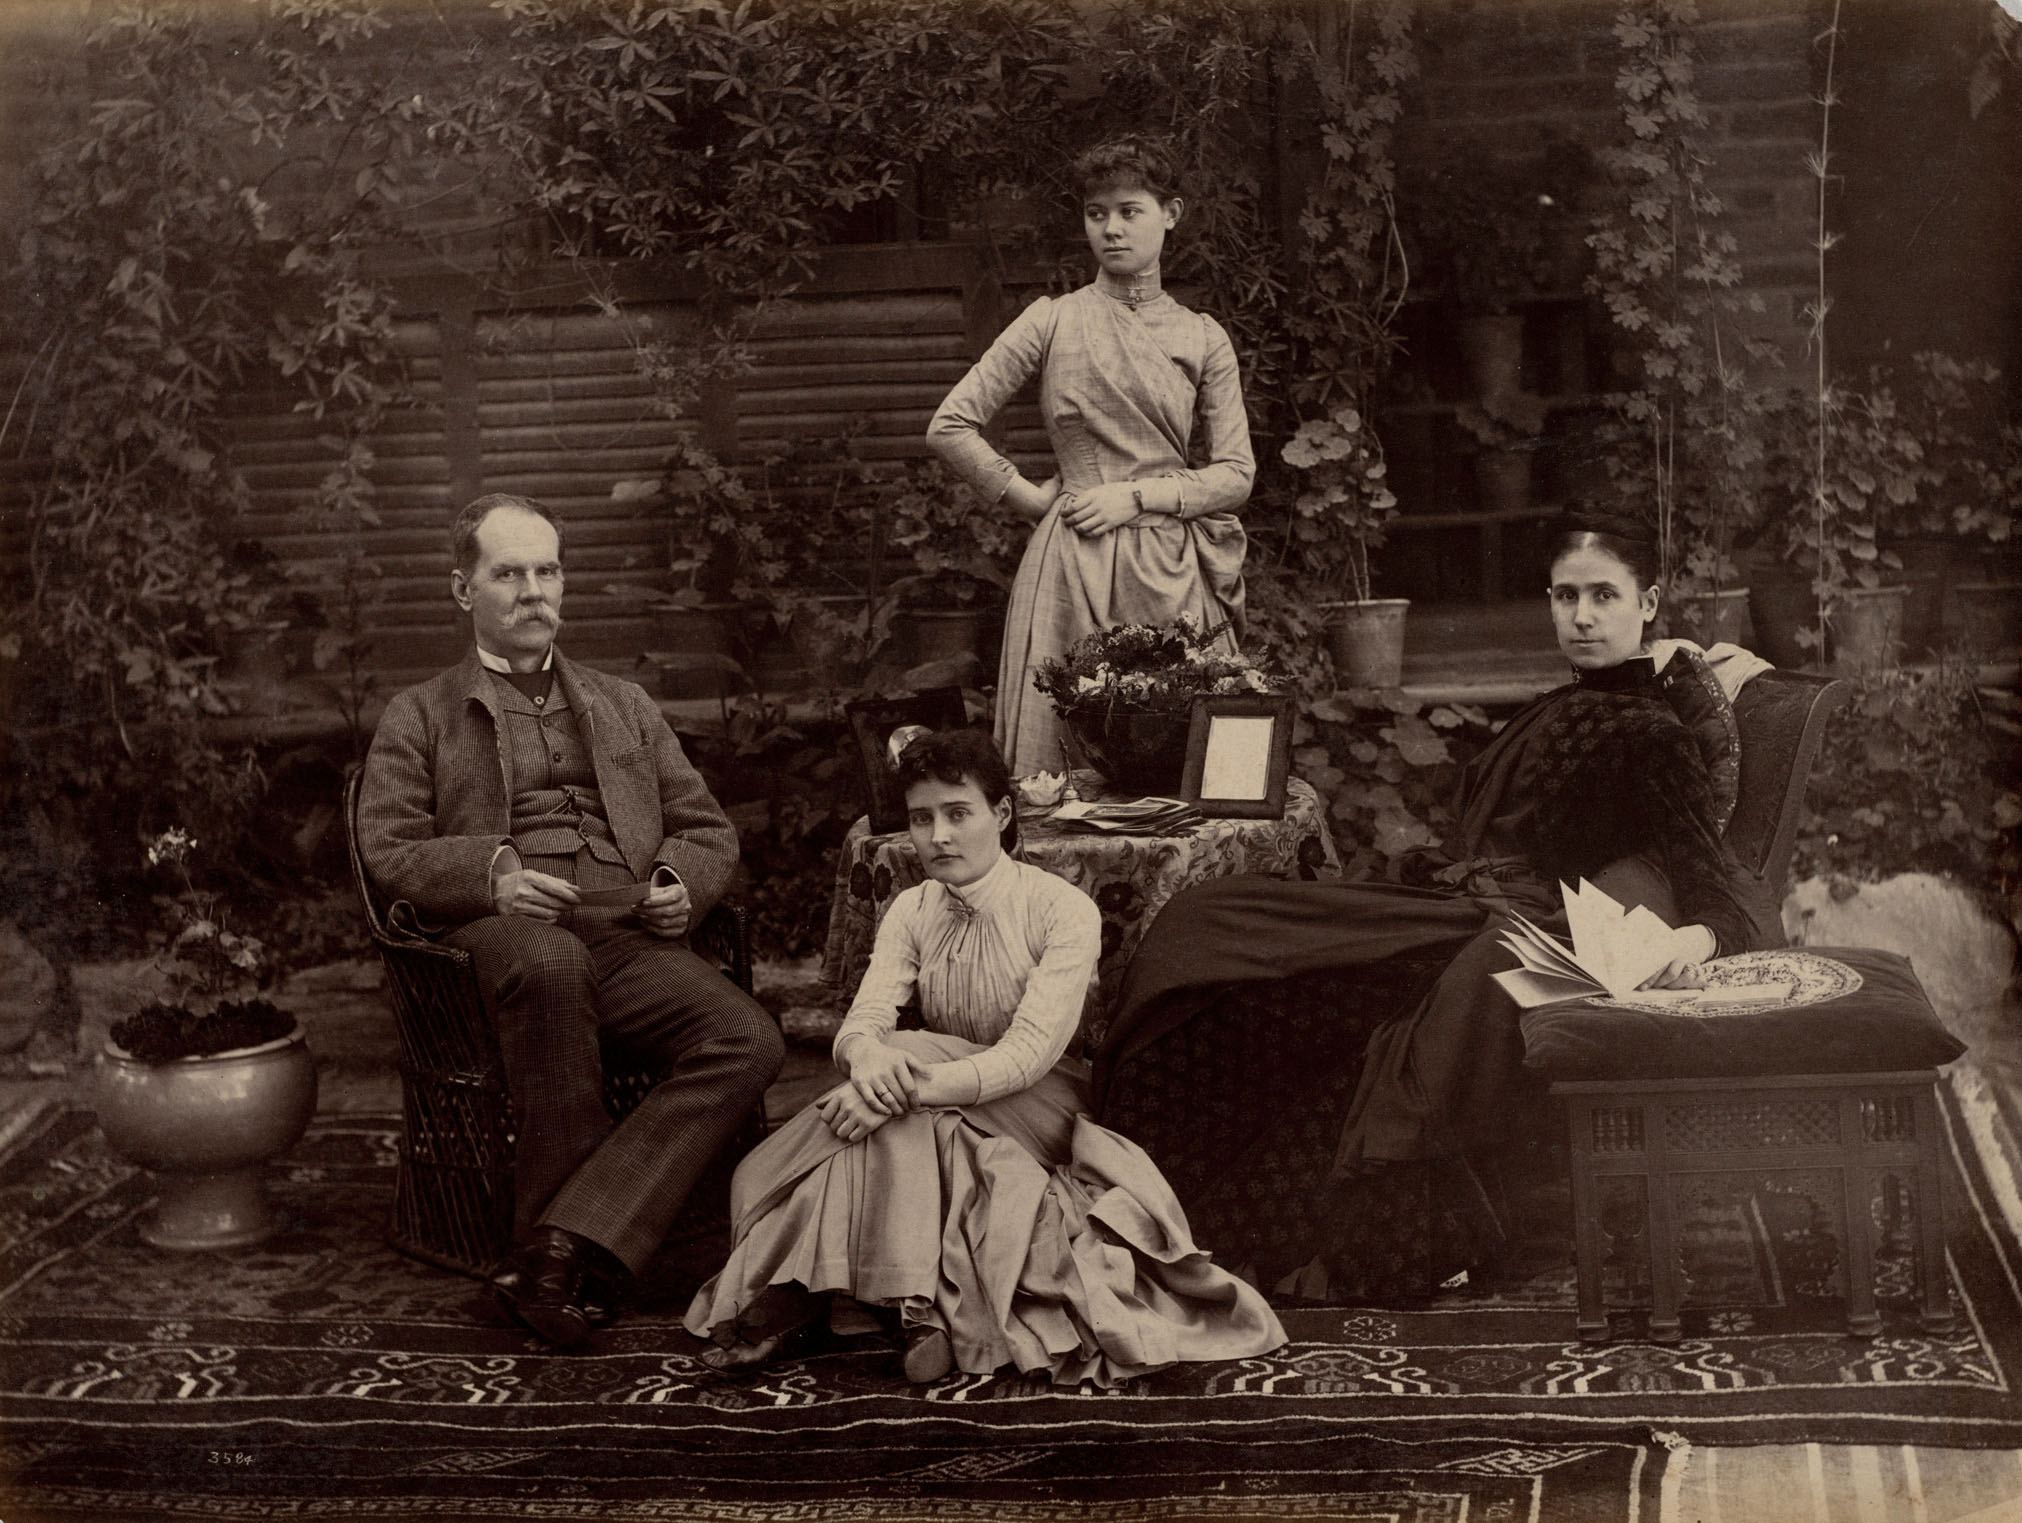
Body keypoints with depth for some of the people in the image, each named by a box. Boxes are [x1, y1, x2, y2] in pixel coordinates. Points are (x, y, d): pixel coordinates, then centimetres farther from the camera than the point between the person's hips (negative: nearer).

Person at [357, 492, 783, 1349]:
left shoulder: (624, 707, 31)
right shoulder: (421, 717, 20)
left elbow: (708, 831, 27)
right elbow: (388, 851, 7)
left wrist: (683, 884, 2)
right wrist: (490, 873, -13)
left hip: (626, 933, 4)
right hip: (503, 933, -3)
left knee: (748, 1042, -28)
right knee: (550, 962, -42)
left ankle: (570, 1243, -32)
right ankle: (563, 1254, -31)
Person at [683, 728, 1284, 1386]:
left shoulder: (1063, 911, -13)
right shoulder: (912, 911, 3)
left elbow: (1031, 1053, -25)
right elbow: (862, 1021, -10)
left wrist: (912, 1082, -39)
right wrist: (868, 1054, -37)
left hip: (1038, 1108, -4)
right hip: (943, 1114, 4)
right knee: (883, 1065, -29)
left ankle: (799, 1293, -31)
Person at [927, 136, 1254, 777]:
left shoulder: (1203, 339, 8)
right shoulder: (1053, 322, 3)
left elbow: (1235, 476, 5)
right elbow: (949, 428, 2)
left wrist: (1138, 495, -8)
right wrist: (1033, 498, 1)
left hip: (1175, 577, 2)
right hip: (1072, 572, -1)